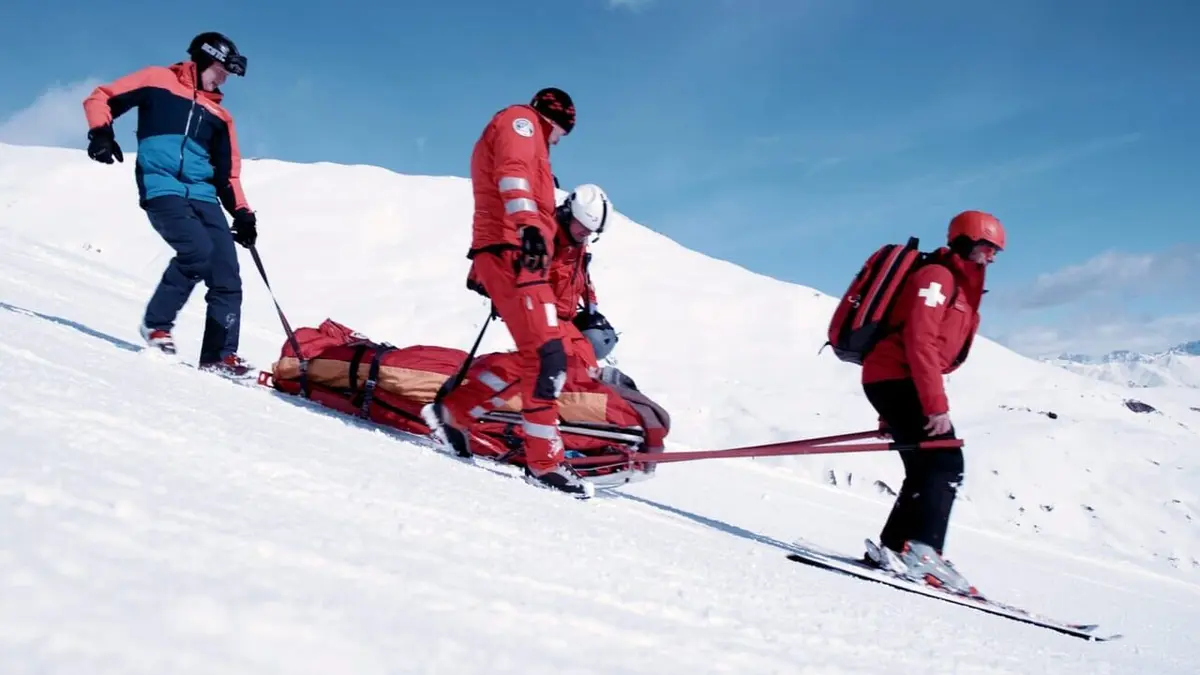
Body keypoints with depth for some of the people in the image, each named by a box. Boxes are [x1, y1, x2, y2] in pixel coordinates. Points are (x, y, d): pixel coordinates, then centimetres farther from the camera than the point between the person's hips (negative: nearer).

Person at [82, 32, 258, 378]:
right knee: (198, 250, -27)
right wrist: (101, 132, -8)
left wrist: (241, 213, 8)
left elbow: (227, 173, 22)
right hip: (162, 188, -5)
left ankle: (220, 354, -1)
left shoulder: (219, 116, 22)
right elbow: (101, 98, 11)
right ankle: (156, 324, -7)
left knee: (227, 273, -8)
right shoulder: (157, 81, 10)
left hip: (202, 195, 5)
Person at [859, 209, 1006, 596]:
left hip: (900, 385, 10)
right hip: (895, 378, -10)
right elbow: (920, 343, -20)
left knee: (928, 471, 7)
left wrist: (895, 415, 22)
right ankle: (921, 550, -25)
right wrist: (937, 406, -24)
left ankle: (893, 549, 7)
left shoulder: (961, 289, 24)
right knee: (944, 465, -18)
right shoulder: (936, 277, -7)